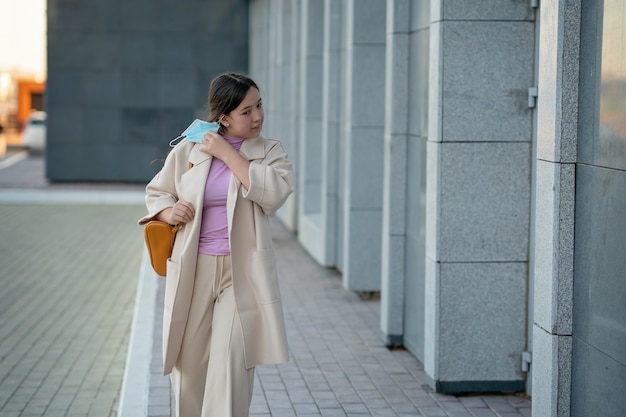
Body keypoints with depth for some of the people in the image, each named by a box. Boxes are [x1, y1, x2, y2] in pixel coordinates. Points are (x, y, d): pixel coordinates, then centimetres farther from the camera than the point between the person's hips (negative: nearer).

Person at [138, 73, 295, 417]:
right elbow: (155, 192, 17)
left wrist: (228, 153, -14)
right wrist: (168, 211, -6)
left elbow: (274, 192, -18)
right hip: (193, 272, 2)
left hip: (242, 273, -1)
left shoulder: (270, 152, 2)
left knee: (232, 361, -14)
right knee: (189, 364, 9)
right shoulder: (187, 151, 4)